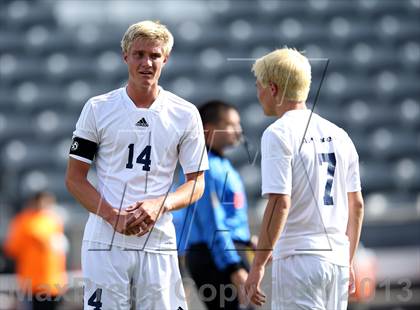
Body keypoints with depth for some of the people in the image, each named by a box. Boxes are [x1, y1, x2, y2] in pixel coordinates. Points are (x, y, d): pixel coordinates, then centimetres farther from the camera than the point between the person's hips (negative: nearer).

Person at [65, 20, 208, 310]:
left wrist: (160, 205, -11)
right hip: (105, 241, -1)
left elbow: (197, 183, 9)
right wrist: (114, 217, -10)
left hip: (158, 242, 1)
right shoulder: (98, 108, 5)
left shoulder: (186, 114, 7)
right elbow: (75, 179, 5)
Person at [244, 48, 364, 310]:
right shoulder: (339, 135, 14)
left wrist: (258, 266, -13)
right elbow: (357, 204, 16)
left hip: (298, 257, -7)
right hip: (337, 258, 7)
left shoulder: (278, 134, -8)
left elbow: (280, 203, -16)